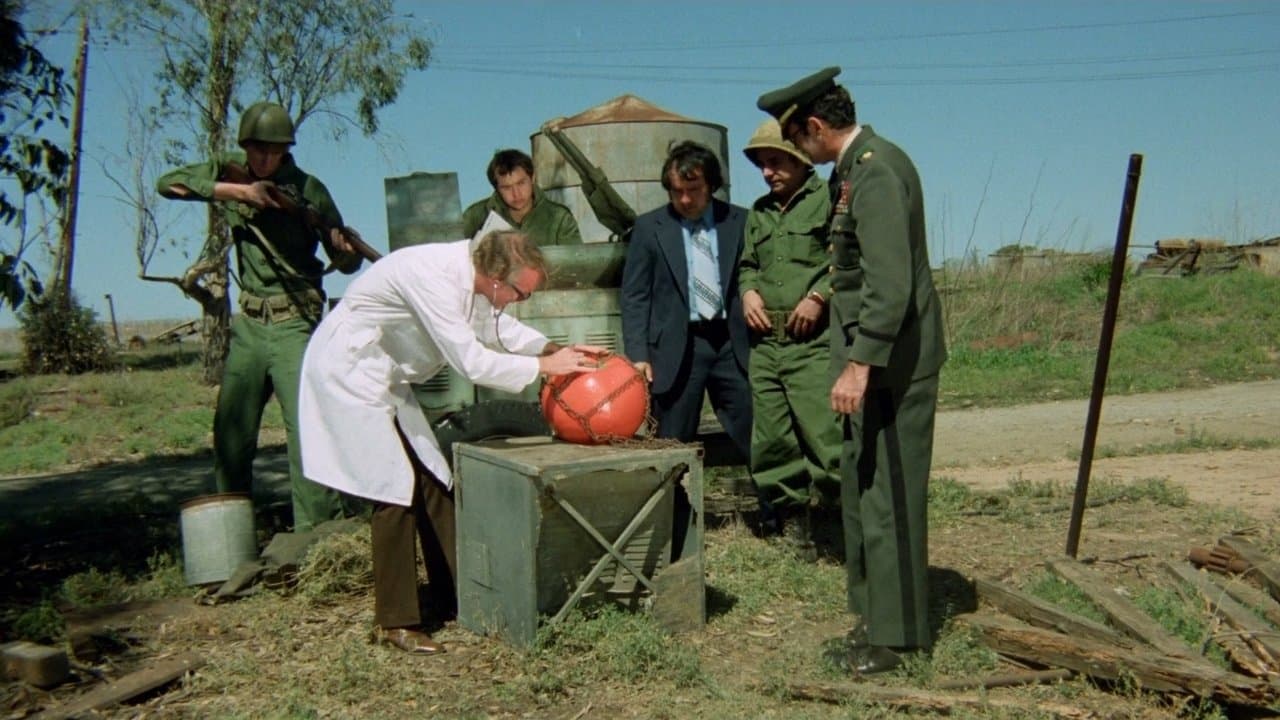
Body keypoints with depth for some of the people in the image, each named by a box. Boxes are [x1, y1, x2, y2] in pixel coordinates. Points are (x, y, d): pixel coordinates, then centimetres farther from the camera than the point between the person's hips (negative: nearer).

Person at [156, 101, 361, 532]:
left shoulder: (308, 189, -5)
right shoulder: (230, 173, 4)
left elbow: (346, 262, -1)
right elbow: (168, 183, -8)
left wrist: (345, 252, -26)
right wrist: (235, 190, -18)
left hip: (295, 323, -4)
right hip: (248, 323, 5)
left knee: (308, 427, -14)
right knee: (230, 433, 10)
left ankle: (318, 531, -9)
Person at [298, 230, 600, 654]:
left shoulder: (471, 273, -6)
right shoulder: (433, 278, -32)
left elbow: (495, 327, 11)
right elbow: (471, 362, -30)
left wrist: (552, 348, -3)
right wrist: (544, 366, -22)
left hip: (384, 376, 9)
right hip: (349, 372, -9)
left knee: (432, 480, 9)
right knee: (396, 489, -11)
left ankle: (453, 595, 21)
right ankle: (394, 623, 0)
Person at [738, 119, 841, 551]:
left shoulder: (829, 200, 0)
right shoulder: (758, 213, 21)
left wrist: (819, 295, -16)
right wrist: (748, 291, 8)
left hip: (814, 342, -7)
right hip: (764, 343, 7)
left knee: (828, 435, -13)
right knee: (770, 445, 7)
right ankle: (795, 526, 22)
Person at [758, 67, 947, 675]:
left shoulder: (877, 171, -18)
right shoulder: (854, 167, 13)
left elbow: (891, 286, -26)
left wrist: (859, 365, -28)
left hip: (893, 361, -10)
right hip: (871, 357, 10)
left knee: (888, 493, -2)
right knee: (861, 488, 16)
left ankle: (897, 631, 10)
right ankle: (875, 612, 28)